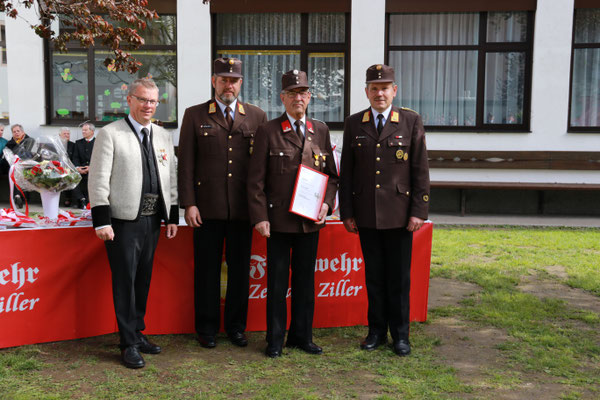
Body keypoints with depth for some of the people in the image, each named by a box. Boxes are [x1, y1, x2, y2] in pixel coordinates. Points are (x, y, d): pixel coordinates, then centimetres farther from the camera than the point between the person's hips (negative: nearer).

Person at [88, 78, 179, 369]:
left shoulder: (163, 136, 13)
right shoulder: (110, 134, -4)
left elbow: (171, 178, 15)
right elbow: (98, 179, -8)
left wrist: (173, 217, 11)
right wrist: (102, 221, -14)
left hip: (152, 220, 5)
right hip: (123, 221, -5)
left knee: (143, 279, 14)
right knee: (125, 281, -1)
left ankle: (138, 332, 28)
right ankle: (129, 344, 9)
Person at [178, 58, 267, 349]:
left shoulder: (257, 117, 8)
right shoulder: (194, 116, 5)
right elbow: (185, 163, 1)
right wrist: (189, 204, -6)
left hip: (243, 208, 1)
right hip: (207, 207, -1)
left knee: (240, 269, 9)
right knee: (207, 270, 6)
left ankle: (236, 326, 23)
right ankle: (207, 328, 20)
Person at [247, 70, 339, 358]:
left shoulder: (320, 130, 10)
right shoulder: (267, 131, -2)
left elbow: (331, 174, 15)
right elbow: (256, 180, -4)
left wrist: (327, 203, -1)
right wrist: (259, 217, -11)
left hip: (310, 220, 4)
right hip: (278, 220, -3)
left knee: (305, 280, 12)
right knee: (277, 282, 5)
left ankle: (302, 336, 25)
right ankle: (275, 340, 18)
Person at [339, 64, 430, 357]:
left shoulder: (411, 122, 2)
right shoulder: (354, 124, 7)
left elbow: (421, 170, 0)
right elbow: (346, 171, 8)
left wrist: (419, 211, -6)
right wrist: (346, 212, 3)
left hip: (399, 215, -2)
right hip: (366, 216, 2)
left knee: (399, 277, 6)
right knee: (373, 276, 10)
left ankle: (400, 335, 19)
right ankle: (376, 330, 23)